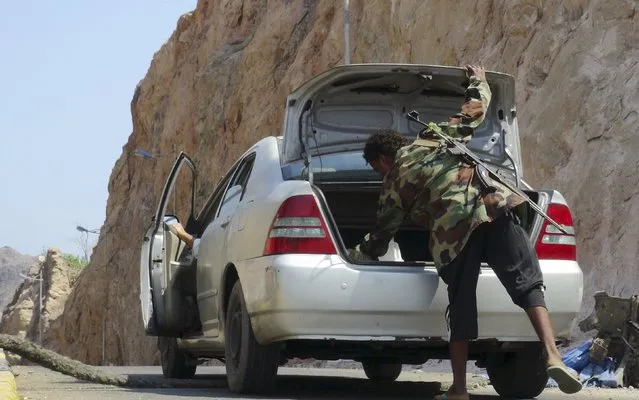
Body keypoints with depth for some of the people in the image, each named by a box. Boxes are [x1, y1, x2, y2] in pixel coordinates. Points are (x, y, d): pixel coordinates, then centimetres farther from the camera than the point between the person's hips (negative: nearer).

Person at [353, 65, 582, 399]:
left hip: (454, 233, -2)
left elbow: (381, 235, 30)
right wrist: (478, 80, 56)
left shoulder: (394, 182, 21)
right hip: (495, 211, 2)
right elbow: (476, 108, 36)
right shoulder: (437, 136, 28)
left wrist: (358, 255, 48)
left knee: (461, 306, 10)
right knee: (527, 284, 0)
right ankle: (552, 355, -20)